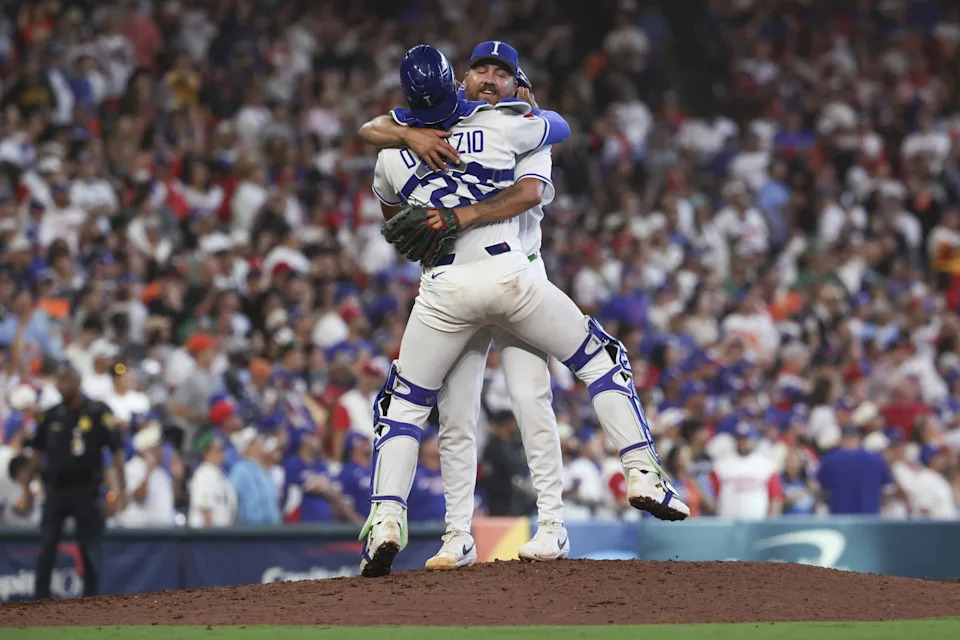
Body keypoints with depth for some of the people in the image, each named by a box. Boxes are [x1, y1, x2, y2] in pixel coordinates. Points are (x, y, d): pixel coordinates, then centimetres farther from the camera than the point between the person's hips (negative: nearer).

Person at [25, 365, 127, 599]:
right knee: (46, 547, 0)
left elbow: (117, 450, -6)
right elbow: (38, 452, 16)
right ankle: (41, 601, 3)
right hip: (55, 489, 4)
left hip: (85, 489, -4)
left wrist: (121, 488, -12)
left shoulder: (98, 413, -4)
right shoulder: (52, 415, 9)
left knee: (89, 550, 0)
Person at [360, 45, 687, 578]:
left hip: (445, 291, 1)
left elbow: (391, 213, 28)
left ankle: (387, 517, -6)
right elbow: (561, 125, 22)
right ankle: (644, 472, 7)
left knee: (404, 406, 14)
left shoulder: (392, 153, 6)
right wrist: (521, 106, 40)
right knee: (601, 357, 18)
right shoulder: (501, 125, 1)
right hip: (510, 274, -1)